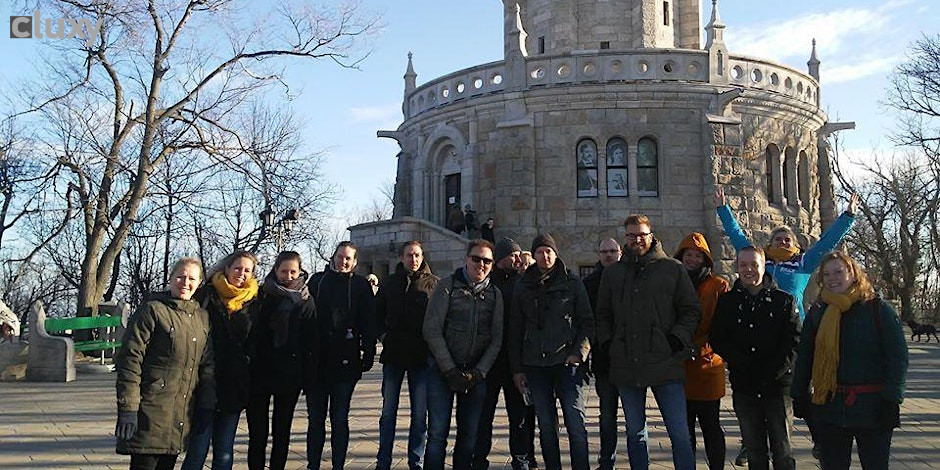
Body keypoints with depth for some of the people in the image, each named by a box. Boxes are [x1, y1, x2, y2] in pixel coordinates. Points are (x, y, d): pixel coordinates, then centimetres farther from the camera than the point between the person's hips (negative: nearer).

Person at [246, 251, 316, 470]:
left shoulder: (305, 301, 3)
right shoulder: (262, 295, 0)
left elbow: (311, 340, 2)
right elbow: (249, 332, 0)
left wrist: (309, 373, -2)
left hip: (290, 374, 1)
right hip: (259, 371, -1)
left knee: (282, 428, 12)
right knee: (257, 429, 3)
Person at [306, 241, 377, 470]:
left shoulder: (360, 285, 2)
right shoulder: (317, 280, 7)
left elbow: (368, 323, 0)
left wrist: (368, 354, -5)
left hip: (345, 362, -2)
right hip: (315, 361, 2)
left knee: (340, 419, 6)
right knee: (315, 419, 9)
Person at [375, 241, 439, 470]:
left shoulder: (433, 283, 0)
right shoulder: (390, 283, 8)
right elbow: (377, 312, 16)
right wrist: (383, 334, 2)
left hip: (422, 356, -2)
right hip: (393, 354, 2)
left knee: (419, 413, 5)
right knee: (388, 411, 7)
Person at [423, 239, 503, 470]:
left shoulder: (495, 294, 8)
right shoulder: (447, 286, -2)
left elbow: (496, 338, 6)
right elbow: (432, 330, -7)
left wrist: (479, 372, -6)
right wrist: (450, 370, -12)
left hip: (476, 374, 3)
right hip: (442, 370, -3)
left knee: (469, 435, 7)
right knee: (438, 432, -4)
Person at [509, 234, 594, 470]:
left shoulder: (572, 283, 4)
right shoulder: (523, 287, 11)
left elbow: (587, 322, 3)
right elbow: (515, 330, 12)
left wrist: (579, 353, -9)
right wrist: (516, 368, 8)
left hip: (567, 362, -2)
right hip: (535, 365, 3)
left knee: (575, 424, -7)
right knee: (546, 426, 7)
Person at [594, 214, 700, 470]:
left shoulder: (672, 269, 4)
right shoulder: (613, 272, 13)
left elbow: (691, 310, 6)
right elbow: (603, 314, 19)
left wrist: (677, 338, -7)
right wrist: (607, 343, 6)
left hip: (665, 363, -3)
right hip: (626, 365, 3)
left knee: (679, 433, -3)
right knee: (635, 432, 13)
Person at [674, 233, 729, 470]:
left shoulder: (718, 286, 0)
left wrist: (699, 347, -15)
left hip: (708, 365, -4)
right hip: (679, 367, 4)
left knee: (710, 425, 1)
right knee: (684, 427, 11)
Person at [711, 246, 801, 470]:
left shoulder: (784, 300, 2)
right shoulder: (727, 302, 7)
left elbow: (794, 341, -5)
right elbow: (717, 340, 1)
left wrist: (774, 371, -16)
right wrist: (743, 364, -12)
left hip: (778, 386, -2)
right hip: (744, 387, 2)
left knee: (782, 450, 4)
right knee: (754, 450, 12)